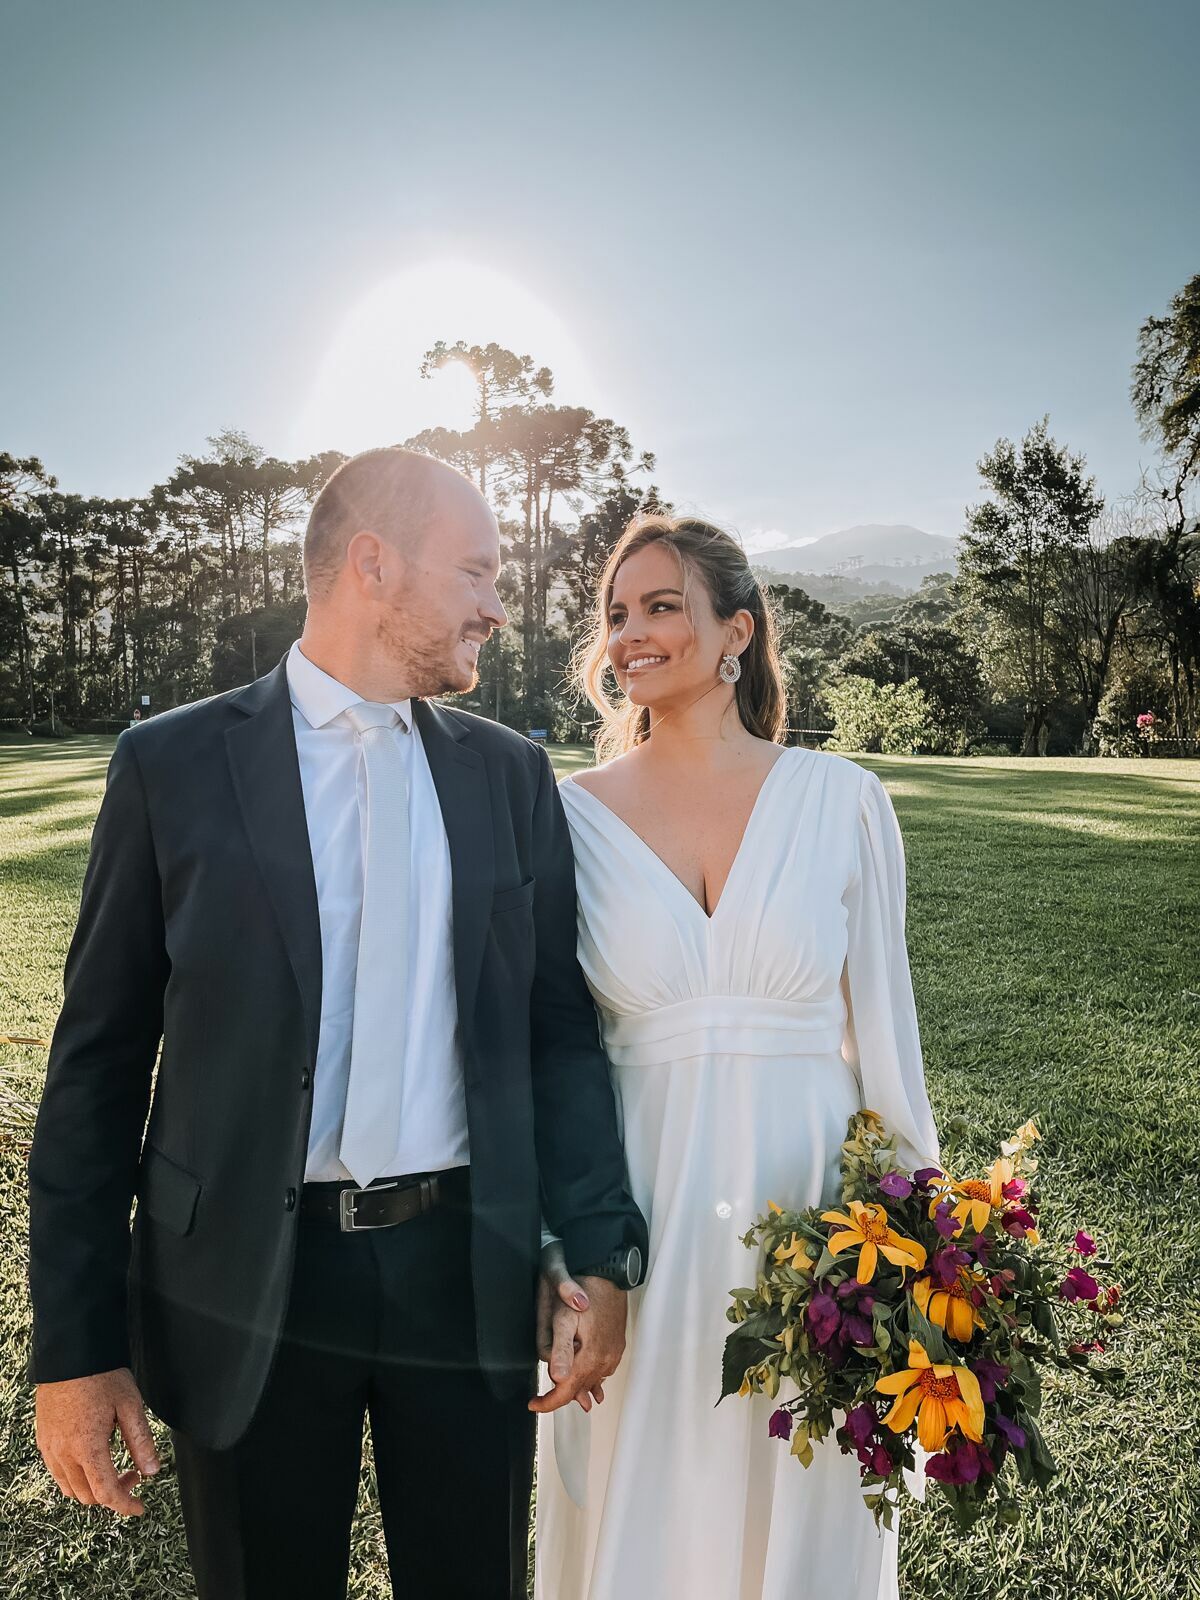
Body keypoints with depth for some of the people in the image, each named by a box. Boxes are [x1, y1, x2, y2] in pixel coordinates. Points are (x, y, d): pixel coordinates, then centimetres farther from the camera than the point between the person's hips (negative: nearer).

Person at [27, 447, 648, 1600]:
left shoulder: (512, 776, 3)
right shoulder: (173, 764, -5)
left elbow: (557, 1029, 3)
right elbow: (98, 1062, -3)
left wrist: (600, 1256, -5)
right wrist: (75, 1341, -3)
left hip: (469, 1274, 3)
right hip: (246, 1290, -2)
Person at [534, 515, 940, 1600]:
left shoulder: (842, 799, -4)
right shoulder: (572, 815, -3)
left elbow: (881, 1019, 2)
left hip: (812, 1200, 0)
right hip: (639, 1214, 0)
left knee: (804, 1512, 17)